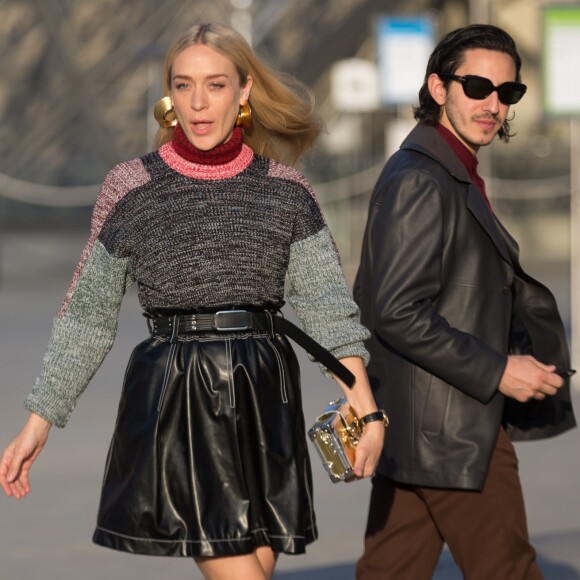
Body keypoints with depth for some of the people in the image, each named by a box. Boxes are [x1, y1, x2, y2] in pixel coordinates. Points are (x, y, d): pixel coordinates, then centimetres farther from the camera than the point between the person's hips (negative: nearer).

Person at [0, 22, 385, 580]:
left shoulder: (285, 189, 6)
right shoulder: (131, 189, 1)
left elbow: (326, 305, 2)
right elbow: (87, 317, 5)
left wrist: (364, 407, -9)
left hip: (265, 398, 3)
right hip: (175, 403, -3)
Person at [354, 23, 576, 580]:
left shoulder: (449, 176, 17)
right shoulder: (420, 180, -16)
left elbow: (370, 299, 22)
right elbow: (398, 313, -23)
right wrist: (497, 372, -19)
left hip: (414, 425, 10)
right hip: (449, 429, -10)